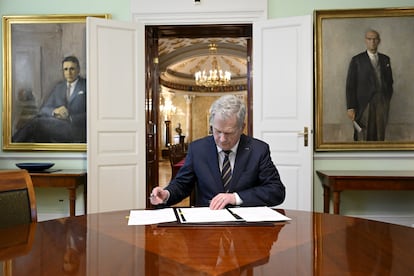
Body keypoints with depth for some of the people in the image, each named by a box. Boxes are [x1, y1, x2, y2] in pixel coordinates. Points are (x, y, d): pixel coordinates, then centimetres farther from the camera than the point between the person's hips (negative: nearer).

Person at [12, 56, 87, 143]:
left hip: (76, 130, -5)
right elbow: (43, 110, 15)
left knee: (38, 123, -28)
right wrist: (54, 111, -9)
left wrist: (69, 118, -16)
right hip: (58, 128, 5)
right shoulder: (59, 87, 22)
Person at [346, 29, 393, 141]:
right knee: (363, 137, -3)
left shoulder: (385, 59, 13)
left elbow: (390, 81, 20)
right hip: (364, 105, -4)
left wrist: (387, 100, 11)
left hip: (382, 104, 4)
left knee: (380, 136, 4)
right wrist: (350, 107, -11)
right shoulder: (357, 60, 0)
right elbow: (350, 85, -5)